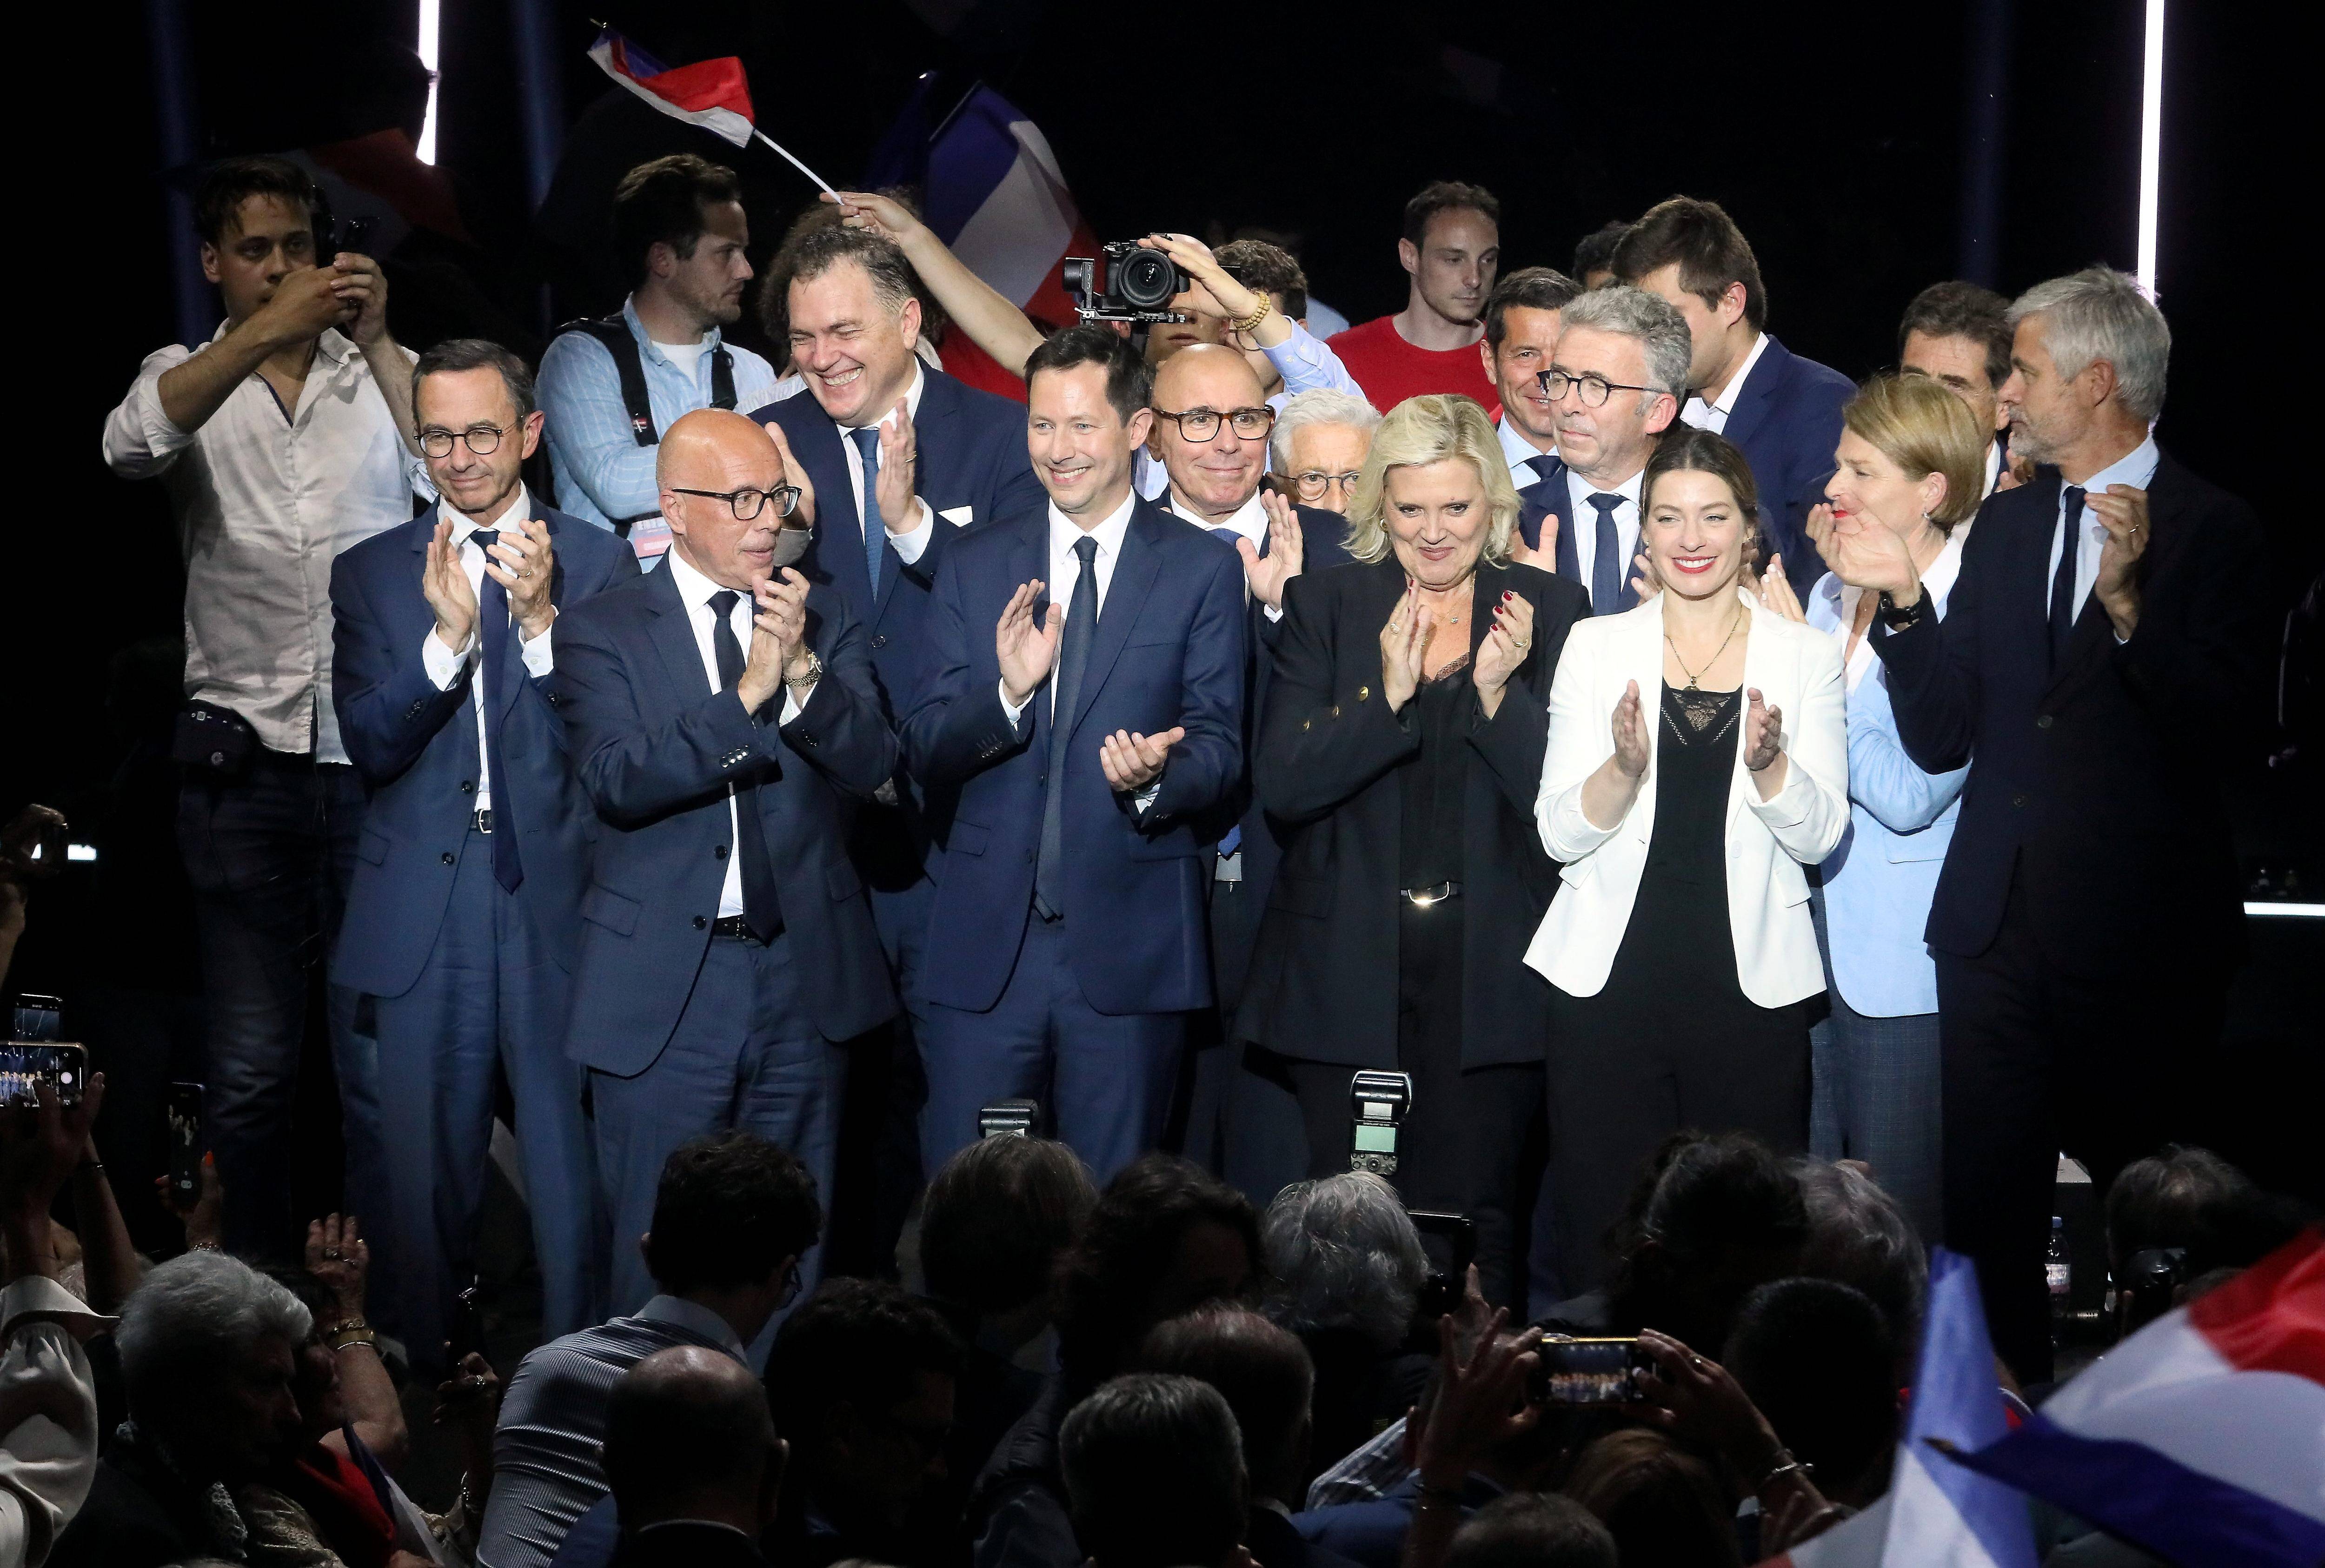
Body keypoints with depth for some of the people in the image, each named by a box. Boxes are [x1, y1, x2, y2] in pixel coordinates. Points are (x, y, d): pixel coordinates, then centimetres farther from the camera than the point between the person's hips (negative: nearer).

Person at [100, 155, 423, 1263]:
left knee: (384, 1055, 0)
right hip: (246, 757, 0)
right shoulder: (188, 379, 10)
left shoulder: (381, 371, 10)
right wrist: (269, 329, -24)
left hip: (381, 752, 0)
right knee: (249, 1067, 3)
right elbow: (132, 445, -14)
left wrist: (377, 342, -15)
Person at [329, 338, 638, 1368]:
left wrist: (539, 618, -18)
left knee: (569, 1160, 1)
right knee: (427, 1168, 6)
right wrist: (447, 633, -17)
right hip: (424, 909, 1)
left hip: (557, 903, -1)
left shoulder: (596, 565, 4)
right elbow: (371, 744, -3)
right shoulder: (370, 575, 8)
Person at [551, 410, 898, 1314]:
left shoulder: (824, 621, 8)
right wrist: (747, 694, -21)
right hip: (663, 986, -3)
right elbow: (617, 781, -15)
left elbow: (875, 766, -3)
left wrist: (804, 670, -18)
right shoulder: (601, 631, -1)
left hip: (804, 976, 3)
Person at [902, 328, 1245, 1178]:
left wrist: (1160, 776, -22)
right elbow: (923, 752, 5)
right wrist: (1006, 691, -15)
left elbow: (1220, 747, 0)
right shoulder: (974, 566, 11)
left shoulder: (1202, 570, 4)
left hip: (1129, 944, -2)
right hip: (988, 940, 2)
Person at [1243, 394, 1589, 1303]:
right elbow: (1282, 784, -5)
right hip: (1350, 969, 1)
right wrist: (1388, 693, -17)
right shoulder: (1325, 606, 5)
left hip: (1488, 975, -1)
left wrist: (1498, 691, -18)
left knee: (1472, 1223, -2)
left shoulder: (1547, 610, 4)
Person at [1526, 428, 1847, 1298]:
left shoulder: (1806, 655, 7)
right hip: (1610, 979, 0)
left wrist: (1768, 762, -17)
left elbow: (1820, 836, 1)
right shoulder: (1596, 647, 7)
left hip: (1751, 984, 0)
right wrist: (1625, 765, -17)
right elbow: (1561, 834, 1)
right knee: (1601, 1243, -2)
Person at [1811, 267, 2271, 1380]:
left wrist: (2129, 604, -28)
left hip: (2139, 929, -5)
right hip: (1997, 925, 5)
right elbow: (1940, 737, 7)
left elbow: (2224, 733, -18)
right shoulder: (2007, 525, 12)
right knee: (1984, 1204, 5)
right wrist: (1905, 595, -5)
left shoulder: (2213, 532, -5)